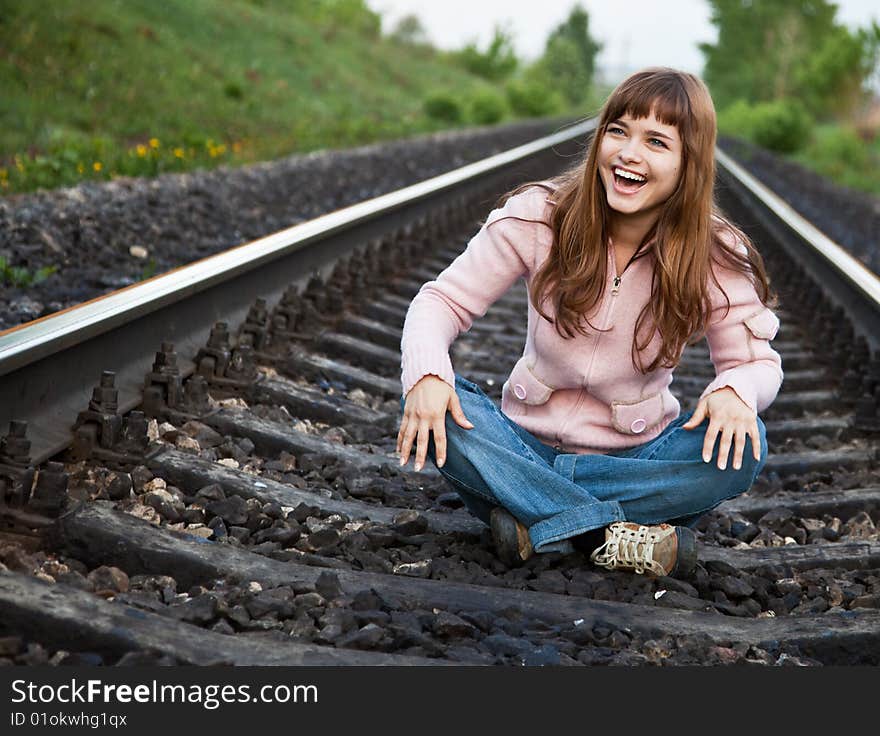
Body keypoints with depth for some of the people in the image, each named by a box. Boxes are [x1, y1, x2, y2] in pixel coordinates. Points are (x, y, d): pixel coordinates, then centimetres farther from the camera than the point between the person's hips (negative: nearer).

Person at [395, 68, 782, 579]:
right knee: (432, 412, -29)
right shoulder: (539, 216, -12)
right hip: (529, 447, 0)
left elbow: (759, 361, -6)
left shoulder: (715, 258, -10)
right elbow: (443, 301, -9)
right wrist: (426, 373, -32)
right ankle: (615, 535, -31)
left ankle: (534, 519, -26)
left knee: (743, 445, -28)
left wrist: (734, 390, -32)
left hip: (638, 455, 1)